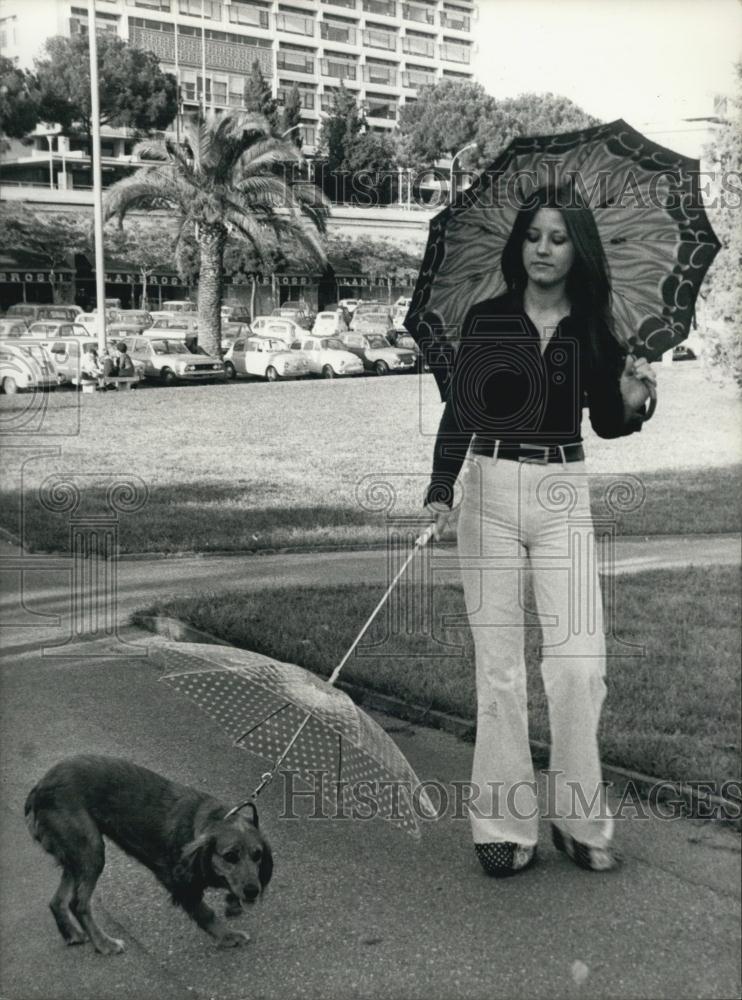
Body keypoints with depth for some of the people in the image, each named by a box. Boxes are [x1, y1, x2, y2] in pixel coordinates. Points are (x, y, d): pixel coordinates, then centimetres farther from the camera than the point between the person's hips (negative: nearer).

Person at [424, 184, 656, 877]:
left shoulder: (593, 330, 4)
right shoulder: (486, 320, -1)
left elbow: (605, 423, 13)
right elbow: (458, 408, -7)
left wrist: (630, 402, -9)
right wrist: (440, 490, -21)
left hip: (564, 495, 1)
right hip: (491, 488, -1)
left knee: (580, 661, -6)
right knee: (498, 662, 1)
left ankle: (579, 820, 9)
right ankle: (504, 825, 9)